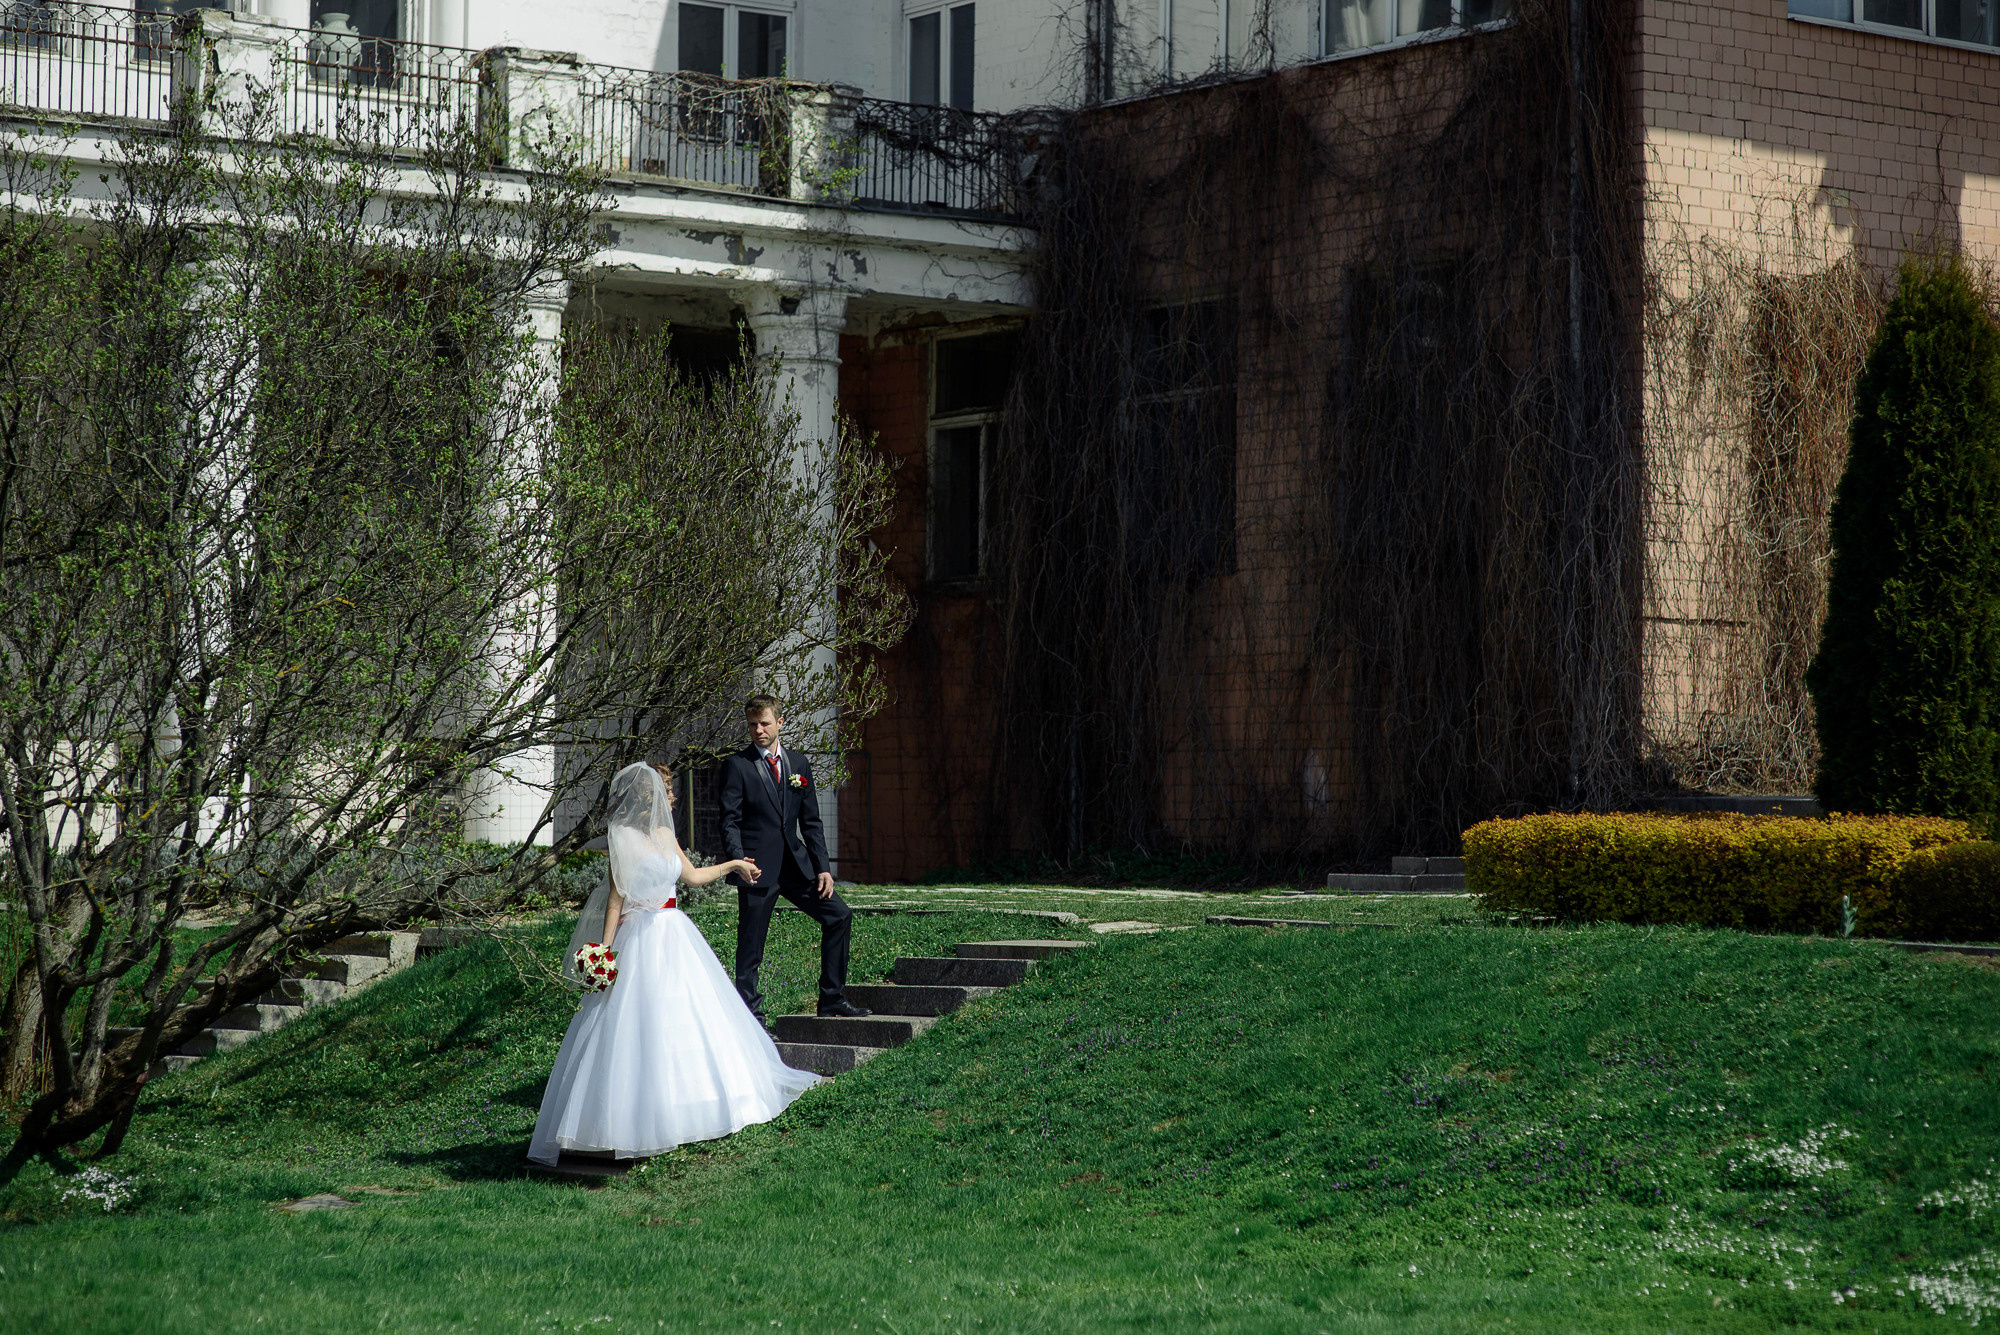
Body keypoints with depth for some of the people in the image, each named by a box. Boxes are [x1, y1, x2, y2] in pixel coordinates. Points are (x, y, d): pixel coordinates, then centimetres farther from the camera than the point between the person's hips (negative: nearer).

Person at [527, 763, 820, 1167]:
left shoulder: (665, 835, 12)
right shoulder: (623, 838, -10)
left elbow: (691, 876, 28)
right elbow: (615, 898, -11)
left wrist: (733, 865, 38)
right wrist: (605, 952, -15)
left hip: (675, 936, 8)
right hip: (641, 940, -8)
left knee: (692, 1021, 11)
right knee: (642, 1027, -11)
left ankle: (695, 1110, 20)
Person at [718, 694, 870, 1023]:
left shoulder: (799, 764, 11)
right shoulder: (737, 765, -3)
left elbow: (811, 822, 12)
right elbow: (729, 821, -8)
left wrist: (823, 868, 4)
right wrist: (738, 859, -25)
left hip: (795, 862, 5)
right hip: (757, 866, -5)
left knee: (838, 915, 2)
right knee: (750, 945, -3)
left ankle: (831, 999, 12)